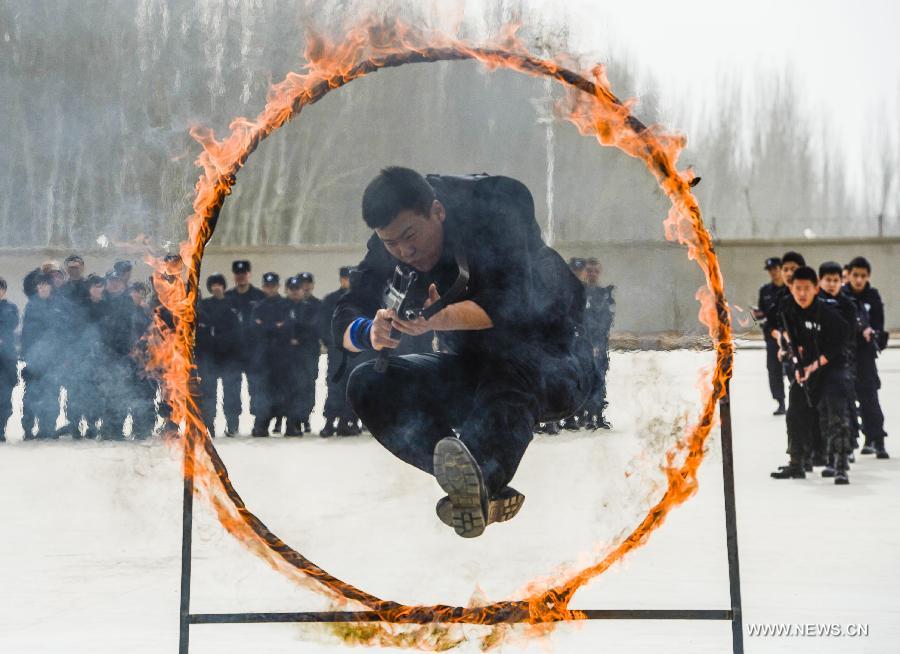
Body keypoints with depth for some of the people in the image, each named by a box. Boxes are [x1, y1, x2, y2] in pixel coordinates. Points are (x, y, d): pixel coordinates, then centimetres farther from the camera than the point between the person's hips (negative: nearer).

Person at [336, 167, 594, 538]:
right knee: (368, 383, -18)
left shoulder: (495, 215, -19)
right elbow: (344, 321, -11)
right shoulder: (388, 248, -4)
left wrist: (437, 319, -49)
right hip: (472, 372, 5)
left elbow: (510, 302, -33)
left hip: (554, 365, -5)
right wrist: (371, 332, -35)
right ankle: (485, 491, -30)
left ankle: (479, 478, -60)